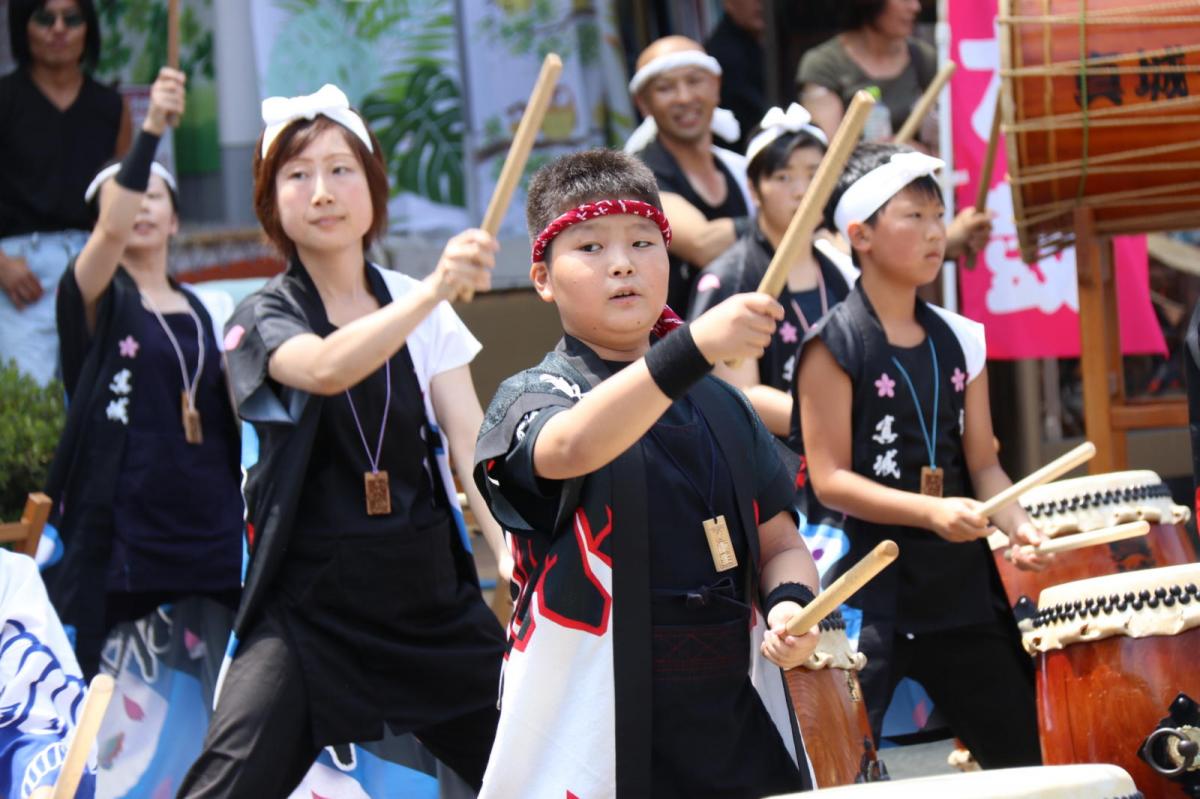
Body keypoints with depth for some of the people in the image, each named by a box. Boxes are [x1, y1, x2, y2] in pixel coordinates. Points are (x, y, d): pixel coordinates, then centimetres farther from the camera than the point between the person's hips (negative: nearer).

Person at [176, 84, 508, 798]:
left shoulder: (420, 309, 7)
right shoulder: (265, 318, -3)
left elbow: (473, 446, -3)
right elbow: (327, 368, -27)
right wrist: (434, 291, -44)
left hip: (432, 593, 3)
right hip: (311, 601, -3)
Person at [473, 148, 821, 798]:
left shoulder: (722, 407, 13)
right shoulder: (530, 400, -4)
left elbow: (779, 543, 17)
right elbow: (572, 446, -27)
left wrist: (789, 601, -7)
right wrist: (692, 348, -41)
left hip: (737, 729, 5)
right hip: (590, 742, -5)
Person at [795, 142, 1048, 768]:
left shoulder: (958, 341, 9)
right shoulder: (834, 344, -8)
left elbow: (982, 463, 10)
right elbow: (830, 479, -13)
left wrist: (1015, 526, -10)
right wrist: (931, 511, -25)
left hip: (964, 584, 6)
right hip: (871, 592, -6)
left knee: (1022, 756, 13)